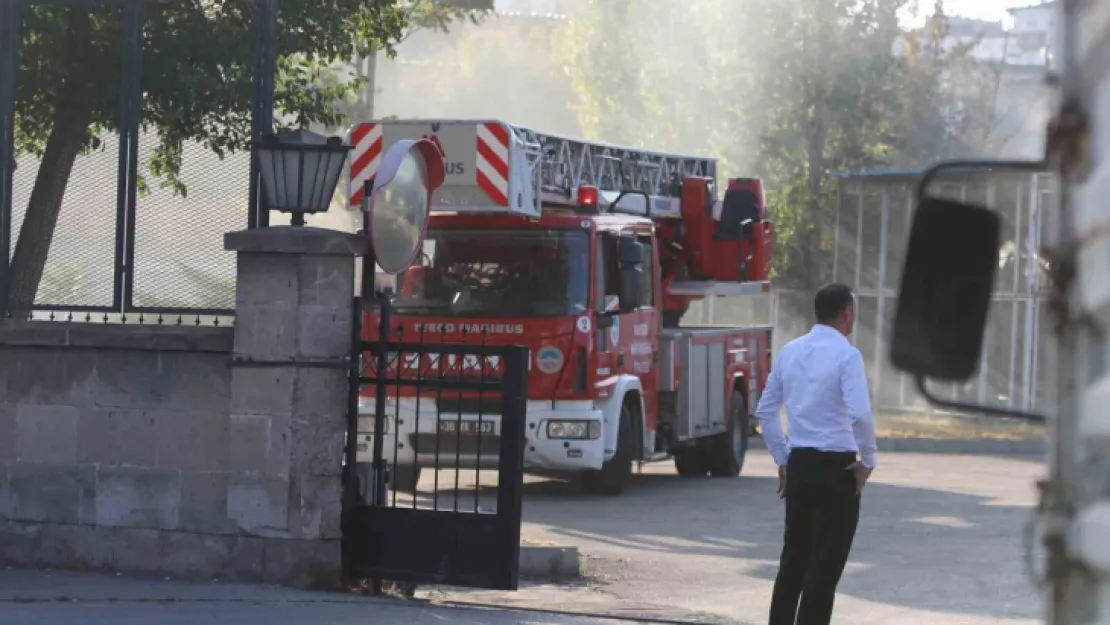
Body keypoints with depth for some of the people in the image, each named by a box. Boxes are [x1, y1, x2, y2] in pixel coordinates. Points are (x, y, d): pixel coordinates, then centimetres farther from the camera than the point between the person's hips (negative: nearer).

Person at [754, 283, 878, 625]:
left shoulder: (789, 352, 8)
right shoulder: (846, 355, -12)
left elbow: (765, 411, 12)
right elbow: (860, 415, -22)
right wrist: (867, 461, -9)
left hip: (798, 464, 6)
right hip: (837, 467, -6)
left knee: (793, 557, 16)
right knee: (826, 564, -2)